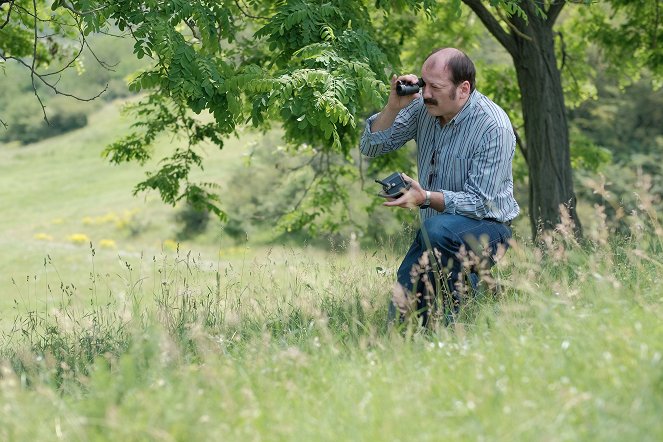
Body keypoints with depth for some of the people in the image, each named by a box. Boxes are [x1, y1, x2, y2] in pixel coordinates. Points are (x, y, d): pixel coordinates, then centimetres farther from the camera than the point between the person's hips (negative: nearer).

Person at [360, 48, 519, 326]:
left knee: (437, 229, -40)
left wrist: (425, 198, -38)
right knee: (400, 317, -4)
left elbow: (480, 202, -24)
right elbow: (371, 147, 1)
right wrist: (394, 107, -16)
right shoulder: (423, 107, -3)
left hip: (487, 228, -6)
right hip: (432, 229, 6)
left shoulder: (494, 128, -21)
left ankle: (461, 315, -23)